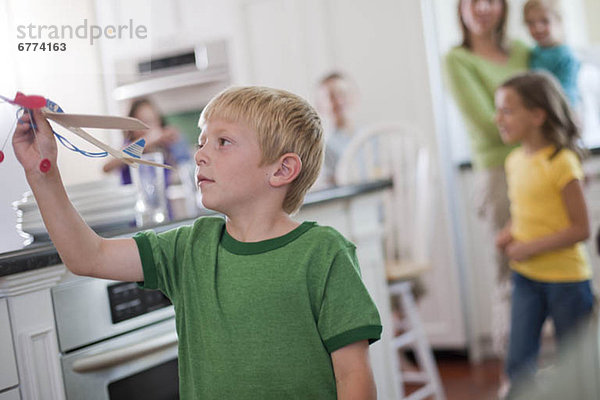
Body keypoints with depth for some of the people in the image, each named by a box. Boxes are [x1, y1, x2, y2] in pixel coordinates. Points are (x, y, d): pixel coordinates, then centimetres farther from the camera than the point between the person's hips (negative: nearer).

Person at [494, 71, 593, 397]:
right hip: (526, 277, 6)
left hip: (565, 277, -6)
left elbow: (581, 229, -18)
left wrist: (530, 248, -20)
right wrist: (509, 233, 0)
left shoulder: (561, 163, -18)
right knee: (518, 365, 3)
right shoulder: (515, 160, 5)